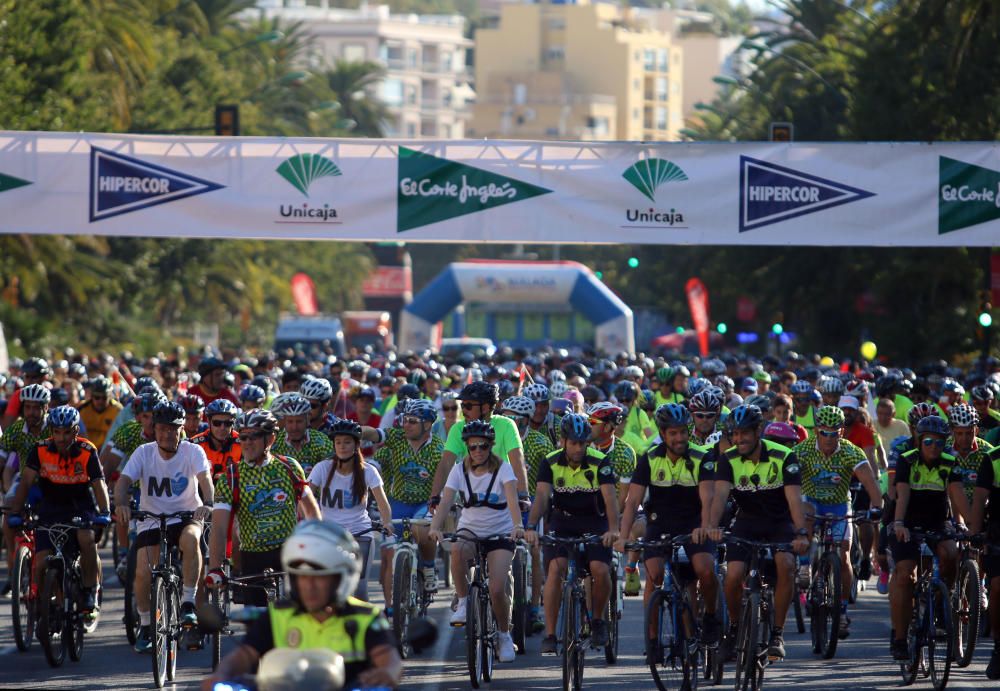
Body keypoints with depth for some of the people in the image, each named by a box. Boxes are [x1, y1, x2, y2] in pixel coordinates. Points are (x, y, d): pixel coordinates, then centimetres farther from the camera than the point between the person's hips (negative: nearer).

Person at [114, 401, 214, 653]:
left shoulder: (192, 452, -7)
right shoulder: (144, 453, -4)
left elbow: (205, 477, -23)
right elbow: (124, 480, -16)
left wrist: (207, 503, -44)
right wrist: (121, 503, -37)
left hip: (186, 516, -1)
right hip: (151, 521, 1)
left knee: (191, 538, -36)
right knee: (143, 572, -17)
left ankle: (188, 603, -23)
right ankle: (145, 627, 7)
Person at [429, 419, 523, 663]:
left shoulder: (502, 469, -9)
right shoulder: (460, 470, -4)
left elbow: (512, 498, -26)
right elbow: (446, 501, -16)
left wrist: (518, 526, -44)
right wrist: (435, 527, -34)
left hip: (500, 533, -1)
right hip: (470, 530, 1)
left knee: (497, 589, -17)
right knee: (458, 550, -37)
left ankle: (504, 635, 9)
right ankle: (463, 602, -16)